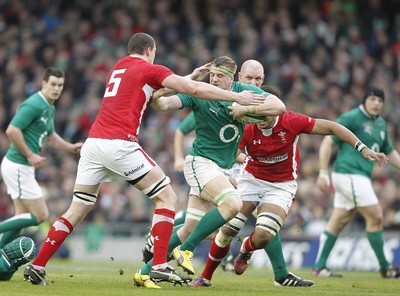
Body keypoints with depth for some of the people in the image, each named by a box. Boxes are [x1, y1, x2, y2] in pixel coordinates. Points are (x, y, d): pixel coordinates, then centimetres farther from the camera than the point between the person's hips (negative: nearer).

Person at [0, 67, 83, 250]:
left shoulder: (50, 108, 14)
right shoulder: (34, 105, -17)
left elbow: (50, 137, 29)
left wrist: (71, 147, 15)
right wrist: (30, 155, -20)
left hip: (22, 167, 10)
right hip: (18, 165, -10)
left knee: (23, 218, 12)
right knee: (41, 215, -8)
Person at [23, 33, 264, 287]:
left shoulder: (117, 69, 26)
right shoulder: (150, 70, 5)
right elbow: (195, 90, -1)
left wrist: (188, 79, 35)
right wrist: (236, 97, 4)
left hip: (93, 141, 7)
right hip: (120, 143, -7)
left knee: (77, 210, 13)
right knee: (167, 197, 2)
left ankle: (37, 266, 6)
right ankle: (160, 266, -7)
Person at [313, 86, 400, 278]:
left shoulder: (380, 124, 16)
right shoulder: (352, 118, -8)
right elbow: (328, 142, -9)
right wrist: (323, 173, -14)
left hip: (359, 178, 8)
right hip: (349, 174, -8)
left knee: (337, 223, 8)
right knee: (375, 217, -8)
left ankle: (319, 267, 10)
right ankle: (384, 268, 0)